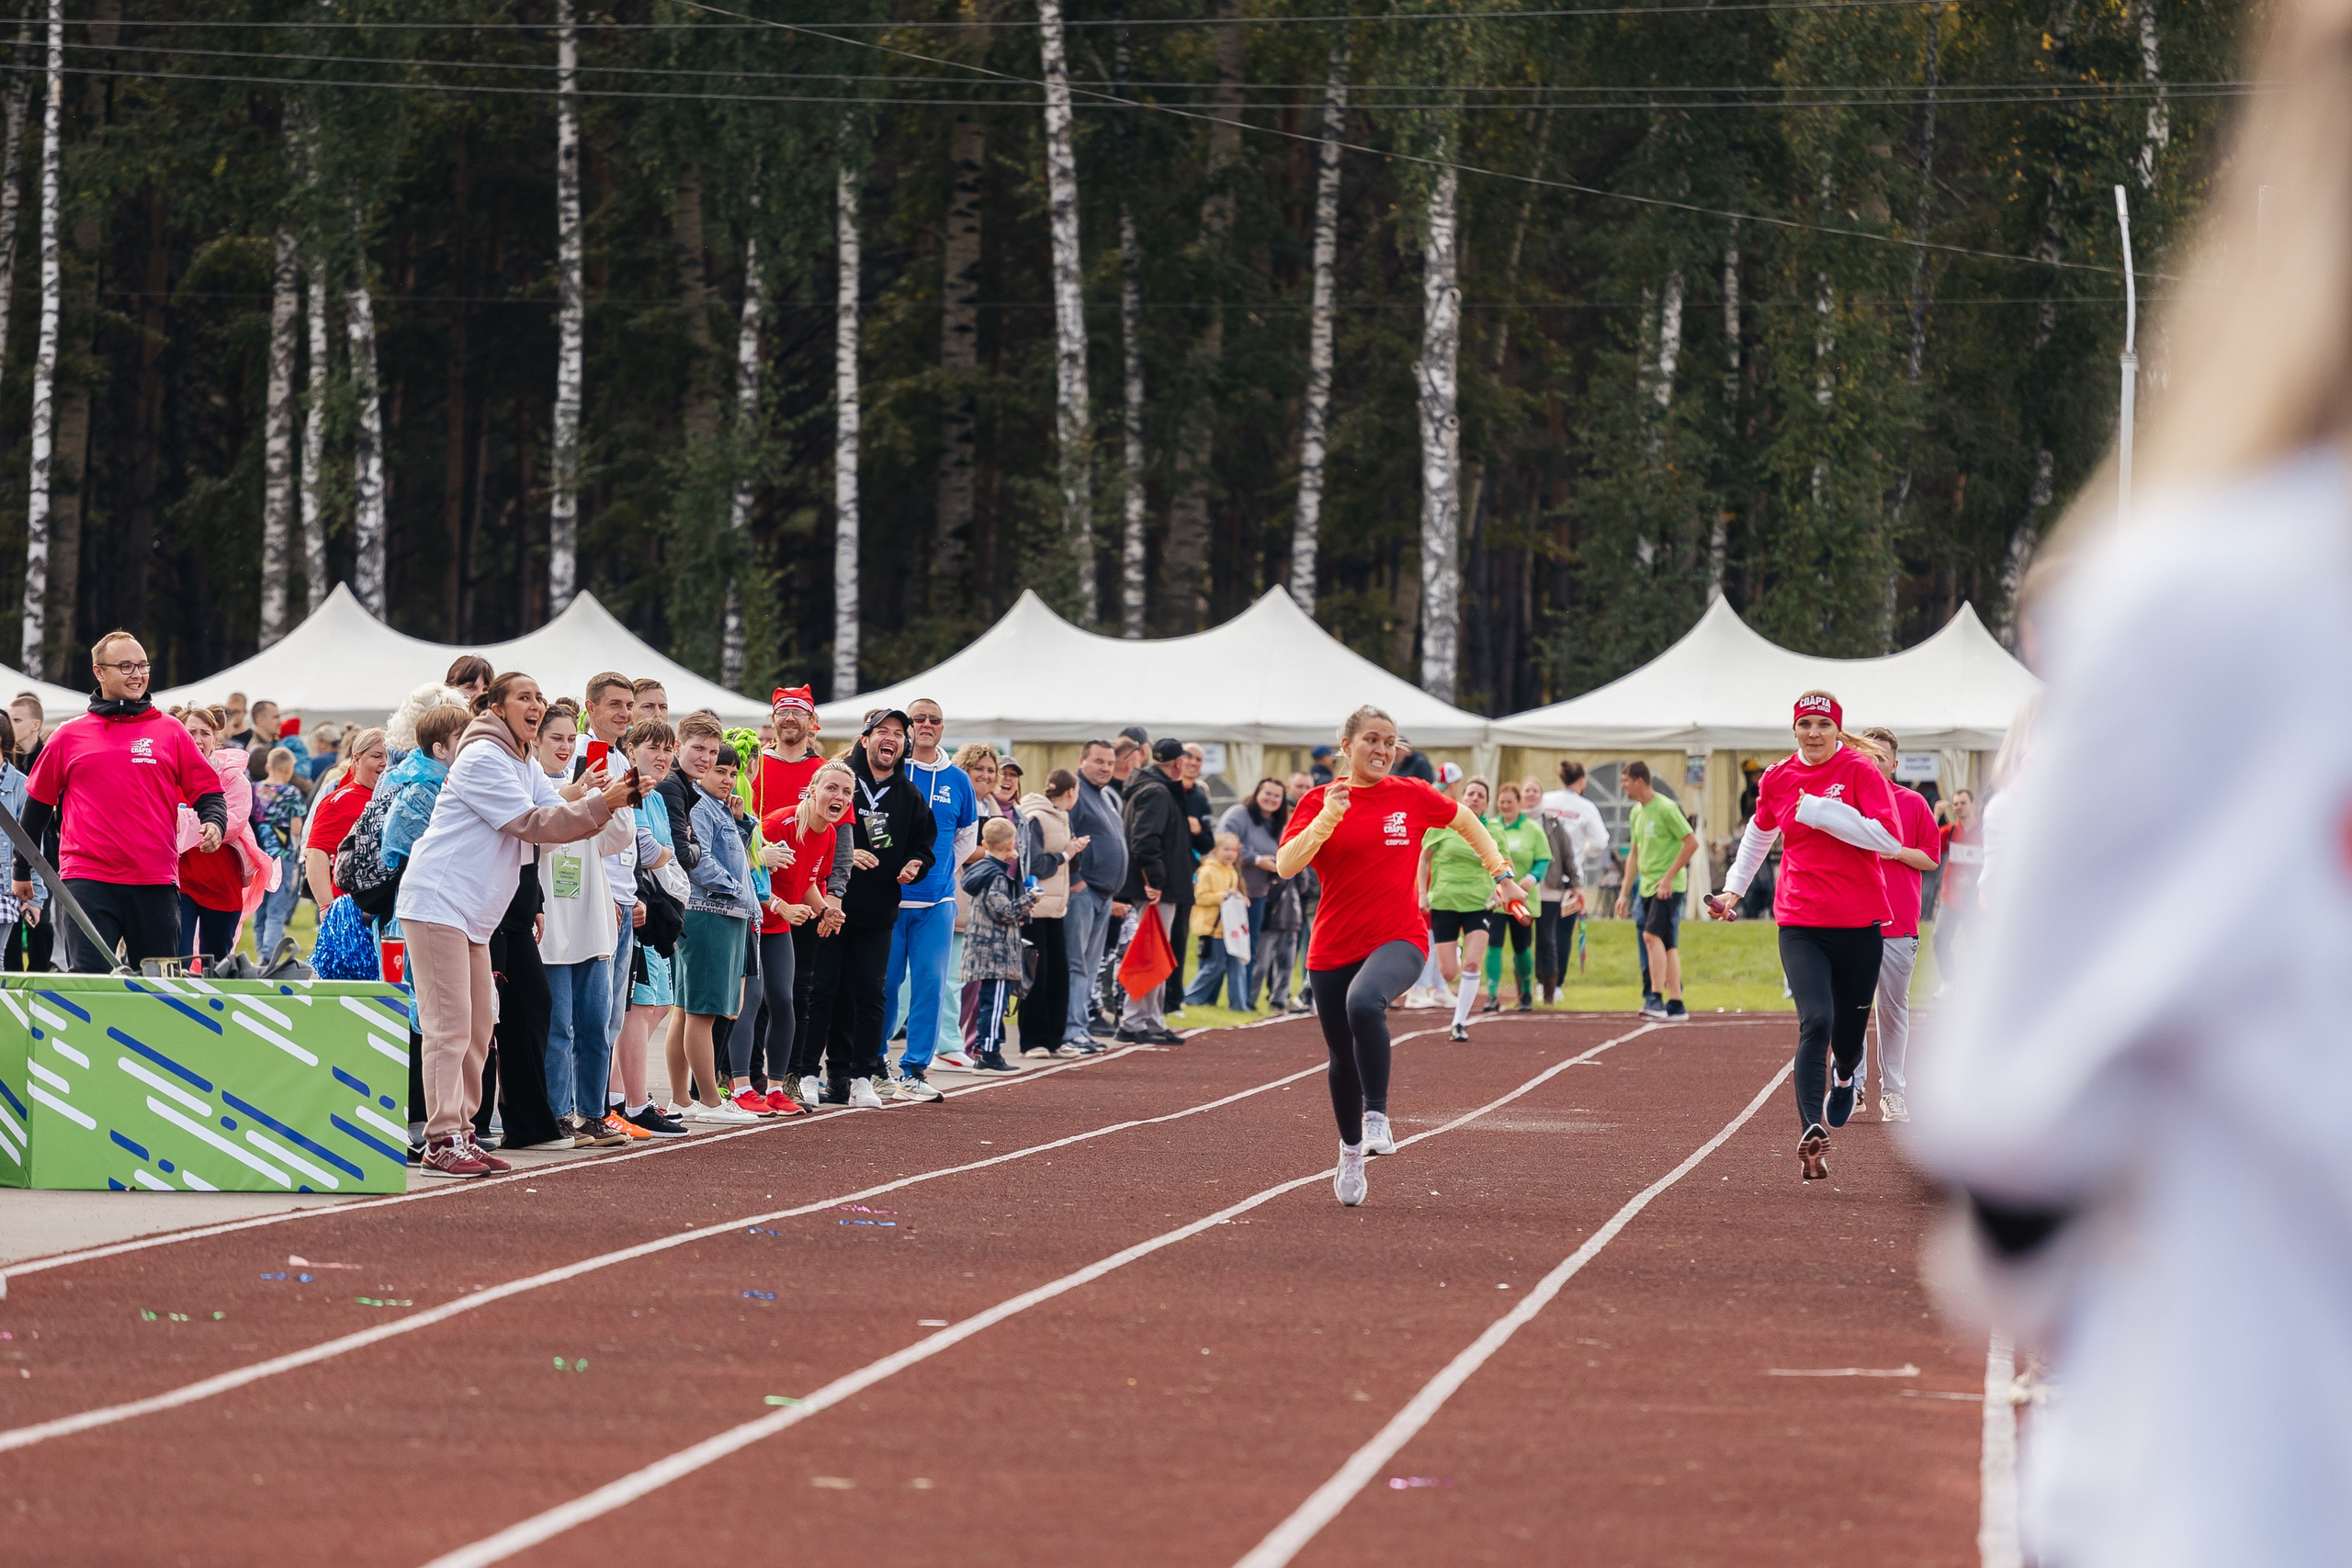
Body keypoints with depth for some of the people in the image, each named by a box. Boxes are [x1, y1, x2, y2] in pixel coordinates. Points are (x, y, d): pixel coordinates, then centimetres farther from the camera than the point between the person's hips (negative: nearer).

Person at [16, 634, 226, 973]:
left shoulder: (170, 732, 10)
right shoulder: (69, 736, 9)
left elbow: (207, 790, 12)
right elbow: (38, 802, 17)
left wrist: (214, 824, -10)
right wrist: (22, 871, 23)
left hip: (156, 883, 1)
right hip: (87, 879, -1)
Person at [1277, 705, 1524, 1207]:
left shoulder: (1411, 796, 3)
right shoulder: (1319, 801, 1)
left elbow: (1465, 820, 24)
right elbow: (1285, 866, -13)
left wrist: (1500, 873, 22)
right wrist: (1327, 819, -22)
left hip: (1398, 940, -2)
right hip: (1333, 949, 2)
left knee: (1365, 1001, -36)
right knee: (1343, 1059, 11)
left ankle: (1377, 1118, -31)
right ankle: (1351, 1152, 36)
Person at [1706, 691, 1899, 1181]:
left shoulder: (1860, 772, -6)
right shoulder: (1778, 779, 5)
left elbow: (1889, 839, -18)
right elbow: (1760, 832, 26)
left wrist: (1821, 812, -19)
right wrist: (1734, 887, 24)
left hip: (1859, 924, -1)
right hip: (1800, 926, 1)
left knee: (1849, 1030, 12)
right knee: (1816, 1021, -20)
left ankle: (1845, 1076, 51)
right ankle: (1812, 1135, -26)